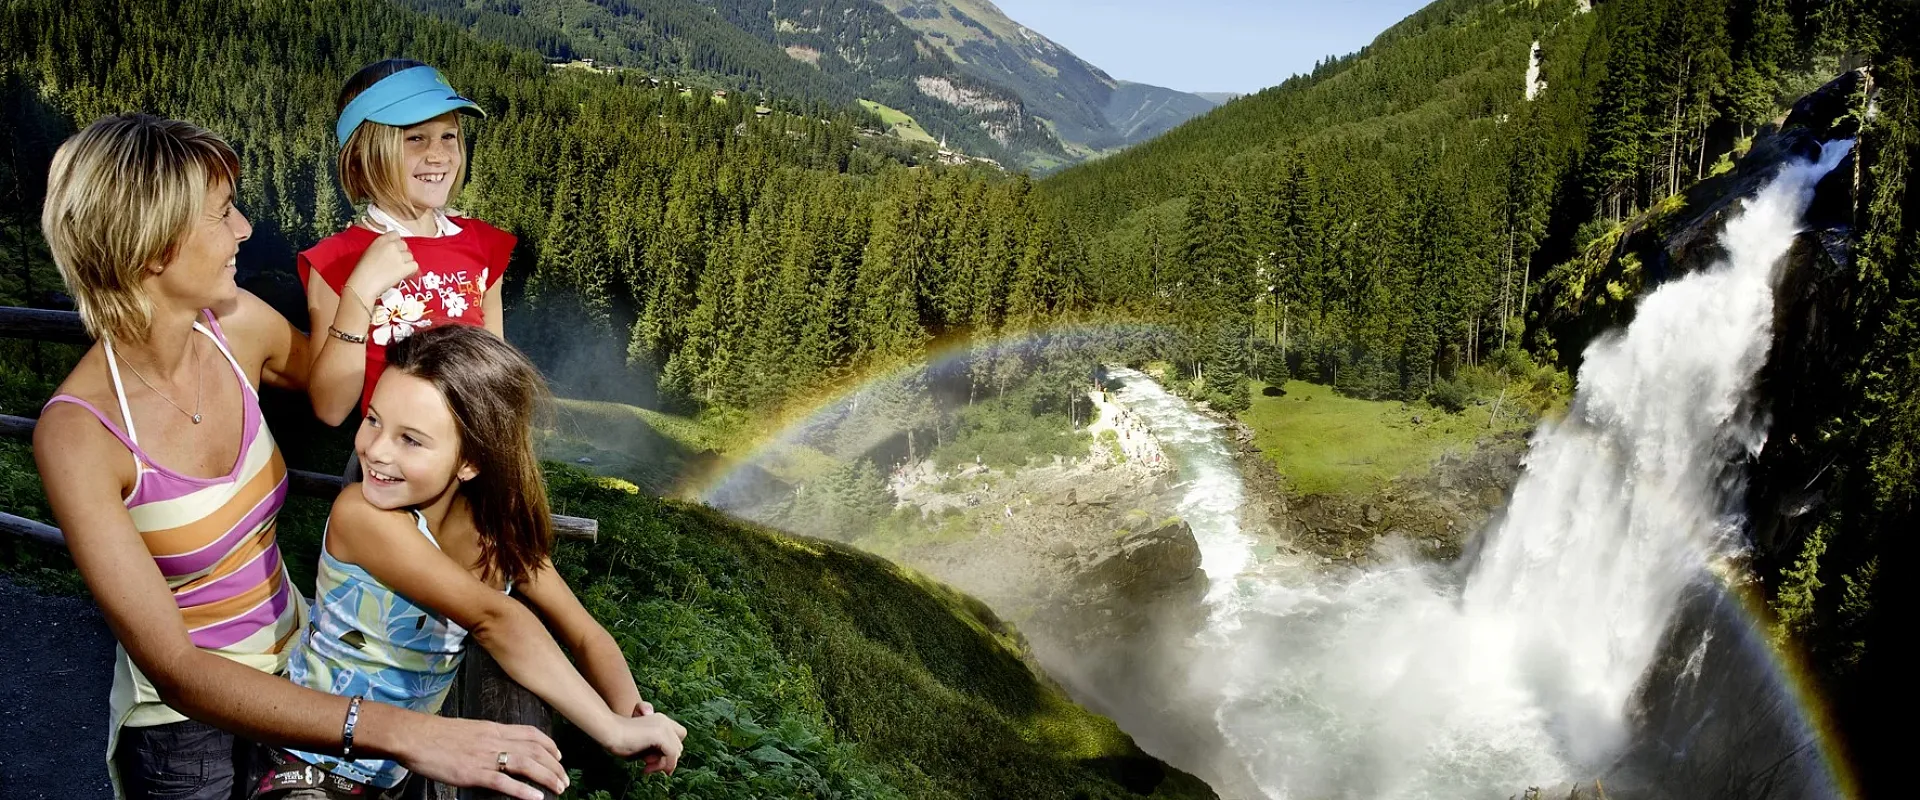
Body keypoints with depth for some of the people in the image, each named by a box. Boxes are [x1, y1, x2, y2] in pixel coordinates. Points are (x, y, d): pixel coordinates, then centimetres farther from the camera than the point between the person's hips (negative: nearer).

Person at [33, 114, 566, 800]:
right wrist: (400, 733, -43)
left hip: (296, 661, 5)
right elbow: (173, 669, -33)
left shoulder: (238, 326, -12)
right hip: (184, 726, -4)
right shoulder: (78, 433, -27)